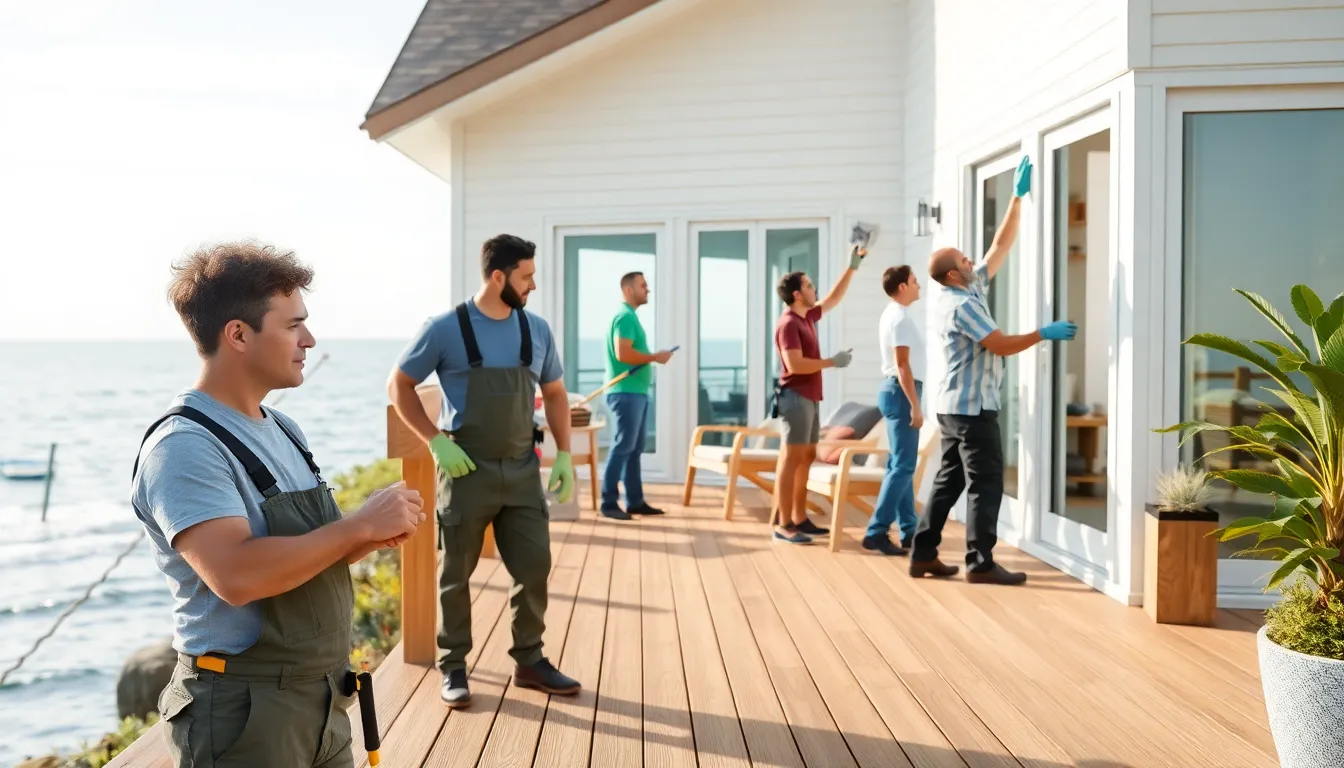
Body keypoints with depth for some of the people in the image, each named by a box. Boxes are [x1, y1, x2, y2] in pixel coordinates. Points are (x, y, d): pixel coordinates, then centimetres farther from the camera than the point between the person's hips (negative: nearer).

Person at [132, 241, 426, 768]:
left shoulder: (283, 431, 9)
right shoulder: (183, 446, -18)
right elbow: (237, 575, -31)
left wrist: (371, 538, -5)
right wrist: (359, 525, -21)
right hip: (243, 710, -8)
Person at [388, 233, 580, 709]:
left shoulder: (536, 330, 4)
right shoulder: (446, 329, -9)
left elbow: (555, 393, 14)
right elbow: (398, 386, -2)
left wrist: (564, 454, 5)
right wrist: (436, 441, -12)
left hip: (523, 471, 4)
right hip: (467, 471, -4)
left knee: (534, 566, 7)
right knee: (456, 572, 7)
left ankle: (529, 661, 23)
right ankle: (453, 667, 21)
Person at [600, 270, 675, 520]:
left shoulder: (630, 316, 19)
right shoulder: (624, 317, -13)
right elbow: (623, 354, -23)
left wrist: (652, 358, 9)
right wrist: (655, 357, -13)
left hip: (636, 392, 10)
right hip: (626, 393, -10)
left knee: (634, 449, 11)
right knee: (622, 447, -8)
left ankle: (635, 501, 16)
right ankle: (609, 503, -4)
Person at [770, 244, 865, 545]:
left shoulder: (807, 316, 13)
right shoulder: (788, 324, -15)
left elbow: (834, 298, 27)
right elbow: (795, 365, -24)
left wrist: (853, 266, 22)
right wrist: (833, 361, -16)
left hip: (810, 398, 10)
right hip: (795, 397, -10)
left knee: (806, 458, 11)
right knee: (791, 459, -9)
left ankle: (800, 519, 16)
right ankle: (784, 525, -8)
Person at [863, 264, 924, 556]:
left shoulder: (892, 314, 17)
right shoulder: (901, 318, -15)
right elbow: (902, 365, -21)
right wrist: (915, 406, -22)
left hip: (896, 391, 11)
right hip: (901, 393, -11)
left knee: (900, 464, 12)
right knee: (902, 466, -11)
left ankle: (909, 530, 17)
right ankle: (876, 532, -13)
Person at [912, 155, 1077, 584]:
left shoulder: (972, 291, 12)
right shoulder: (962, 304, -16)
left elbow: (1001, 245, 13)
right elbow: (1002, 345, -18)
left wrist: (1018, 198, 11)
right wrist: (1044, 334, -9)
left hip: (956, 405, 10)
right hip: (971, 407, -10)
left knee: (949, 480, 10)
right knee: (986, 483, -5)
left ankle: (924, 555, 12)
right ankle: (980, 564, -2)